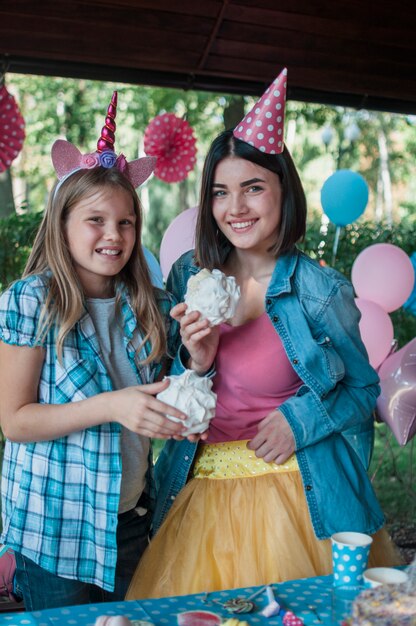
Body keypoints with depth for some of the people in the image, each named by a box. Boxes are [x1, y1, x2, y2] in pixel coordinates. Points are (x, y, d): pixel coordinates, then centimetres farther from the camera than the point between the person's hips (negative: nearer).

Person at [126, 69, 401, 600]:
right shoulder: (188, 277, 0)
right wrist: (196, 362, -13)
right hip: (201, 492, 3)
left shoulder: (321, 290, -10)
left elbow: (364, 389, 1)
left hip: (296, 494, -3)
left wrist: (300, 420, -15)